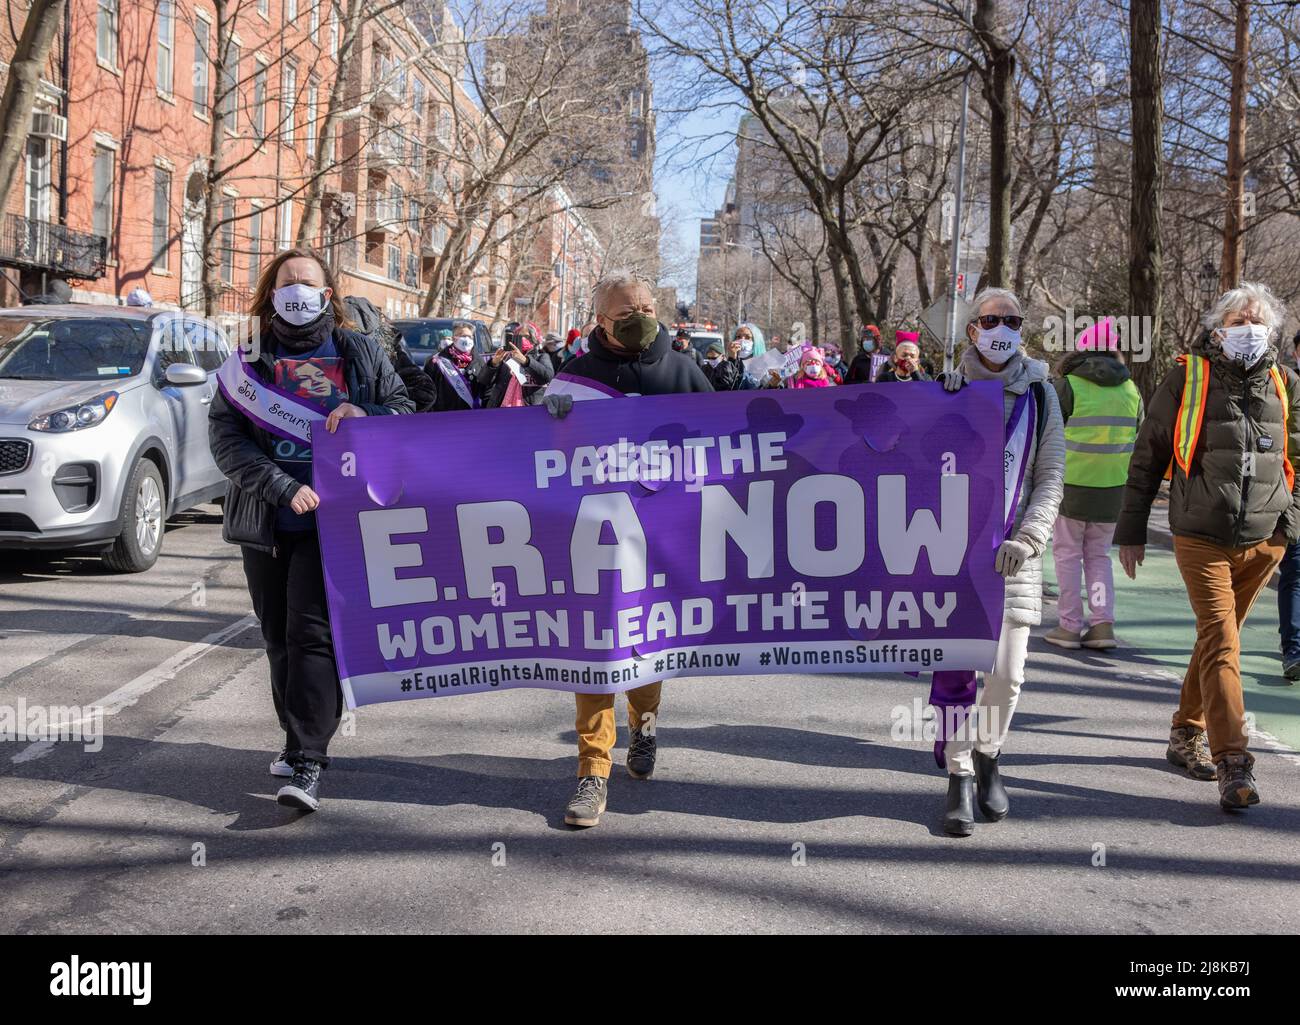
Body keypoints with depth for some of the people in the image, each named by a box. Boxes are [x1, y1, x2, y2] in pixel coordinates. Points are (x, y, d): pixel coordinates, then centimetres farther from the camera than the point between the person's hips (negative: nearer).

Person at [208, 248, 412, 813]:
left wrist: (367, 413, -13)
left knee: (312, 631, -12)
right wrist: (282, 487, -16)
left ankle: (306, 762, -12)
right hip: (266, 523, 3)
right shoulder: (250, 361, 8)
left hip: (333, 518, -3)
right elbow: (224, 436, -3)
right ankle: (301, 739, 27)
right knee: (279, 638, 11)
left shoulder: (360, 353, 8)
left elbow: (406, 410, 10)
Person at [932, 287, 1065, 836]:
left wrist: (1027, 540, -8)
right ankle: (960, 777, 10)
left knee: (1007, 673, 0)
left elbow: (1050, 477, 4)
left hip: (1013, 556, 1)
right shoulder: (946, 391, 4)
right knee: (957, 666, -4)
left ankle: (988, 759, 25)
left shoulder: (1039, 395, 7)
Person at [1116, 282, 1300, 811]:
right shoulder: (1187, 377, 0)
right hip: (1201, 536, -3)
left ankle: (1186, 734, 30)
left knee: (1218, 637, 13)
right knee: (1220, 640, -12)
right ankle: (1233, 765, -14)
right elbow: (1147, 456, 4)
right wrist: (1131, 529, 3)